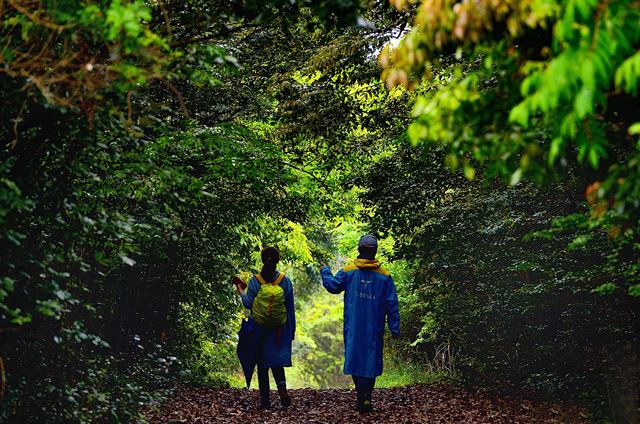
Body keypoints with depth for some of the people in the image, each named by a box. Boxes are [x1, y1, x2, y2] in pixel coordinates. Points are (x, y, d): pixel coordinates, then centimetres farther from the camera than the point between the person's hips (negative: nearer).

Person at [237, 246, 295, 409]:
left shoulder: (254, 281, -7)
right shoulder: (285, 281, -2)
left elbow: (249, 304, -9)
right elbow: (290, 308, 2)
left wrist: (241, 292, 10)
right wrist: (292, 329, 10)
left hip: (261, 329, -1)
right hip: (280, 329, 1)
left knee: (263, 364, 8)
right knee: (278, 360, 10)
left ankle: (265, 400, 9)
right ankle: (281, 385, -19)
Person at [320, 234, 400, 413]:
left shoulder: (348, 271, -3)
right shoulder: (385, 276, -1)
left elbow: (332, 286, 10)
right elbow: (392, 305, 1)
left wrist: (325, 271, 28)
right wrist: (395, 329, 6)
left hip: (353, 327, 0)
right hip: (374, 329, 0)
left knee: (354, 357, 7)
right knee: (371, 359, 5)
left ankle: (362, 397, 2)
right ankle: (366, 397, -4)